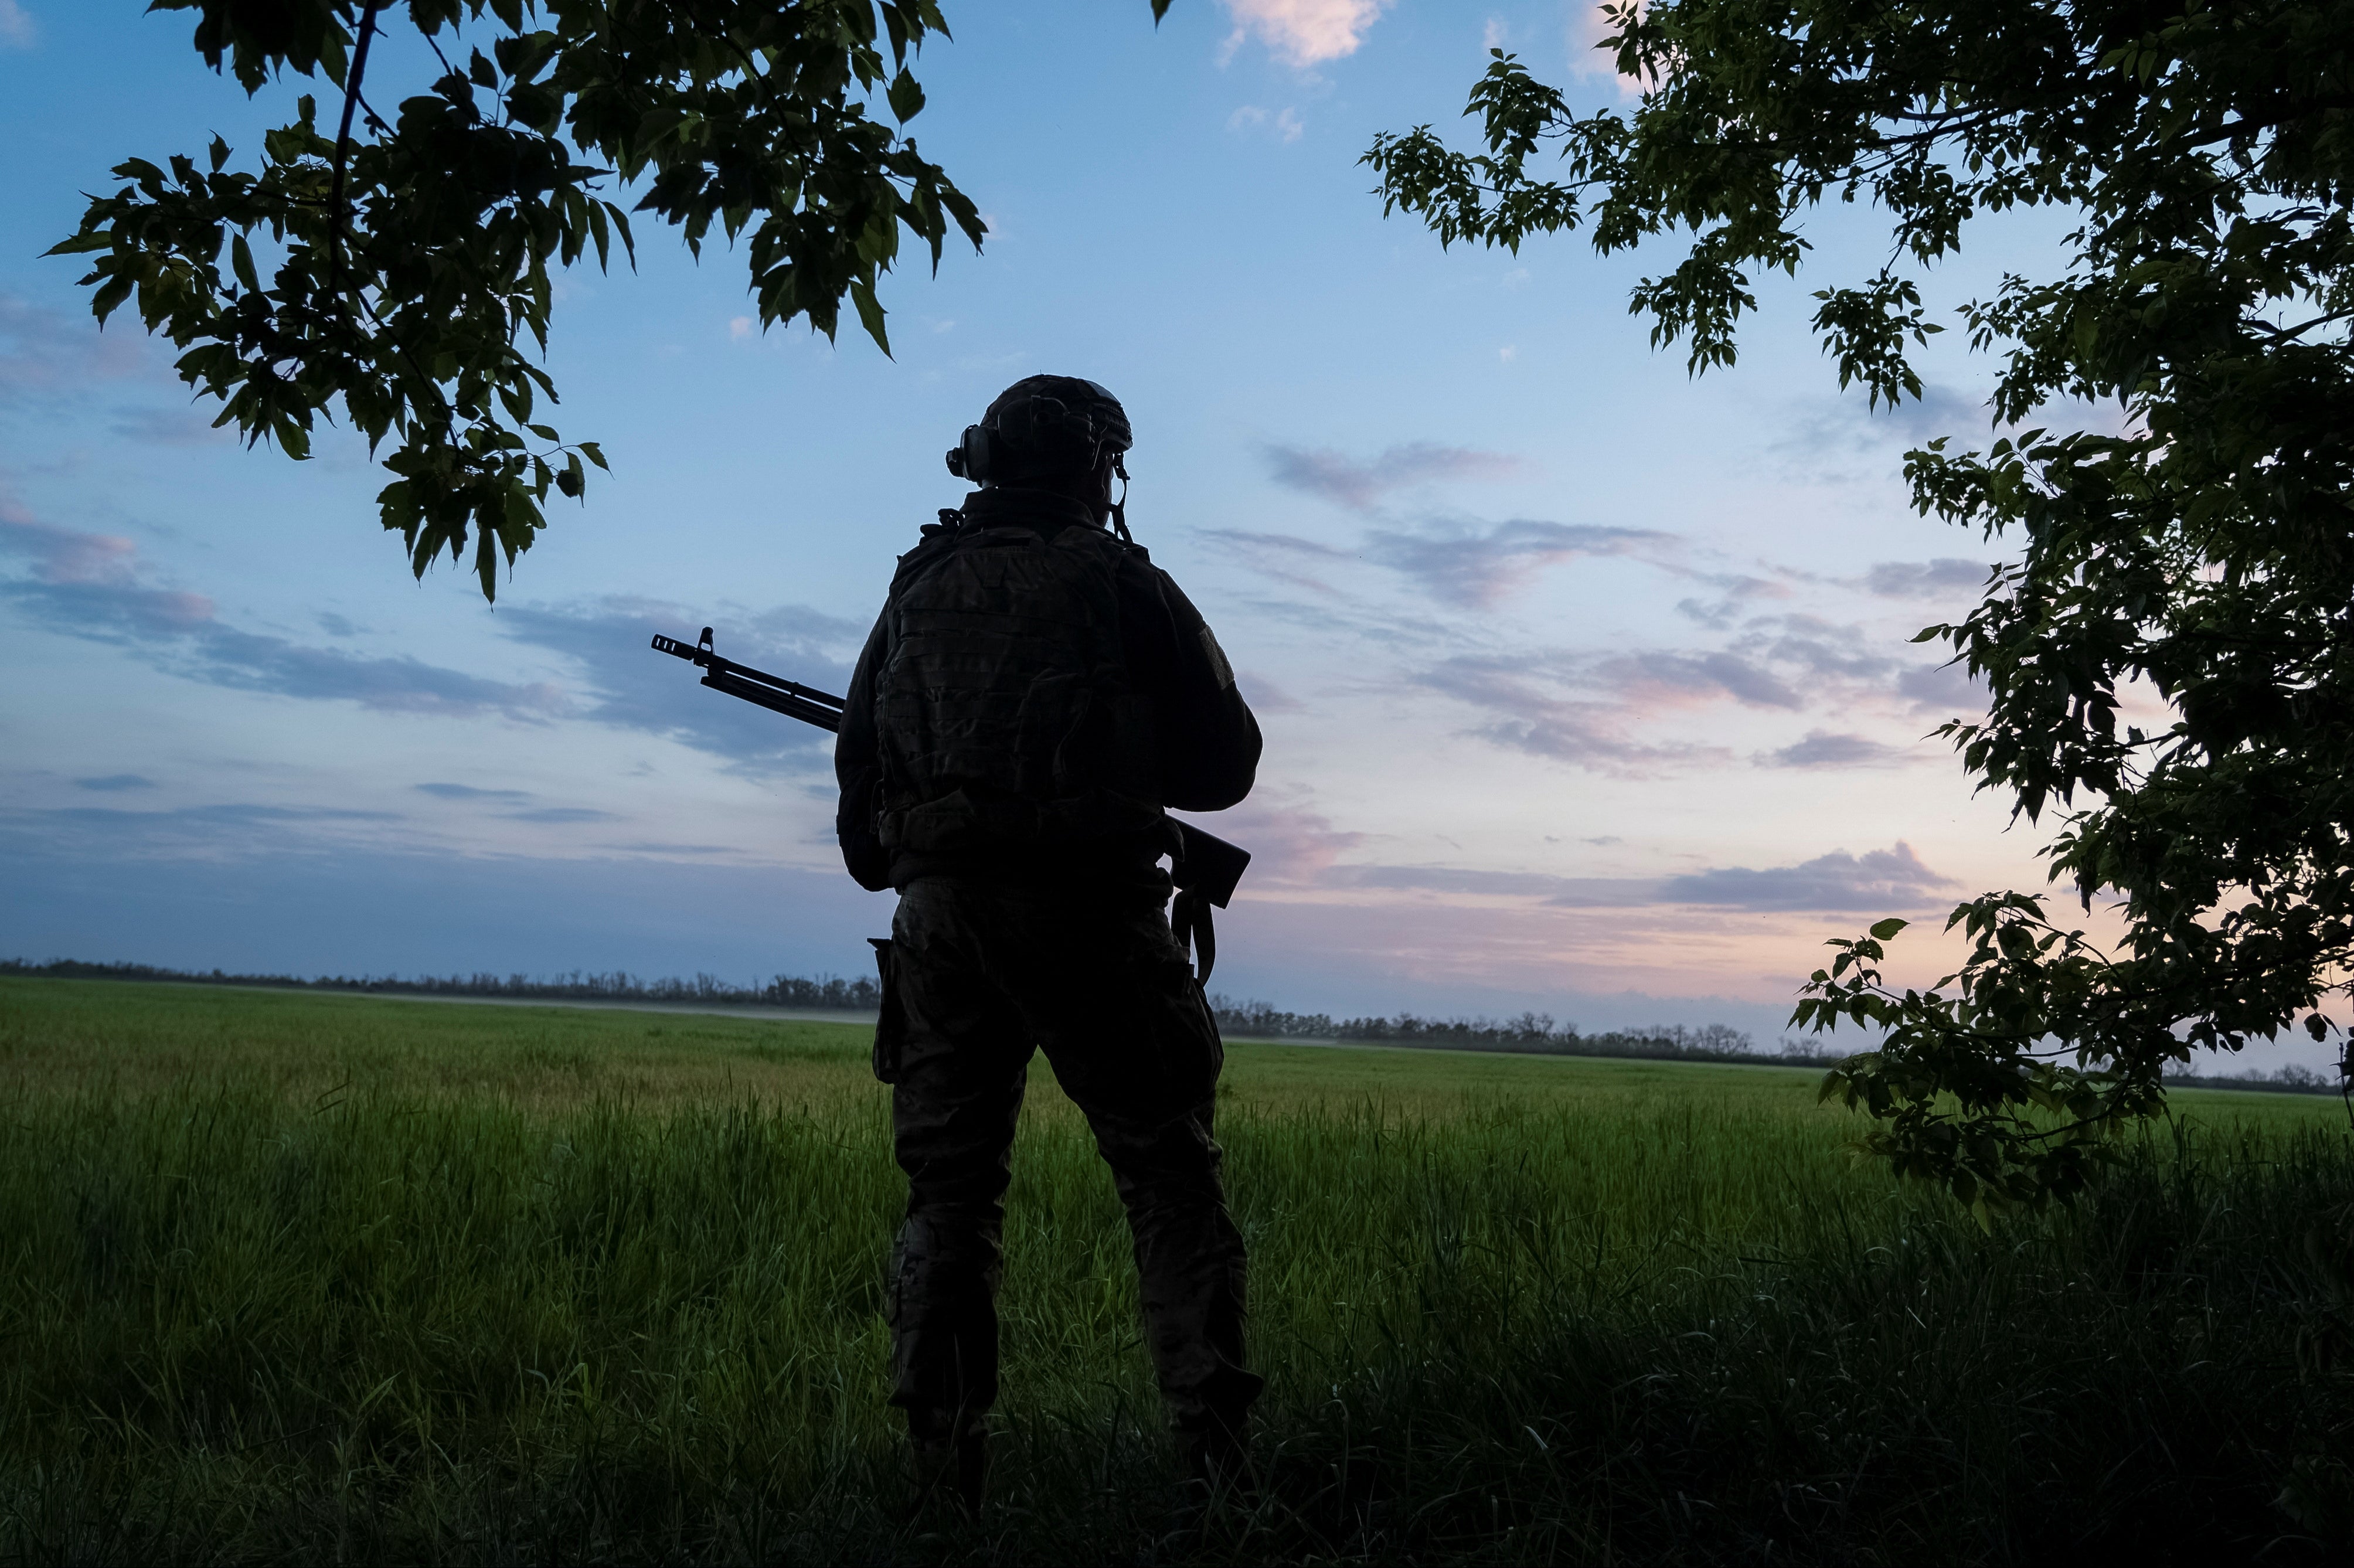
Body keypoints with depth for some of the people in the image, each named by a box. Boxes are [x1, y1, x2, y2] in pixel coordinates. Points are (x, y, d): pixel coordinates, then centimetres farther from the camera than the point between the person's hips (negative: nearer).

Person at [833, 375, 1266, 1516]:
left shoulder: (918, 590, 14)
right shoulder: (1122, 584, 3)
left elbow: (859, 771, 16)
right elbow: (1224, 761, 6)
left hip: (941, 911, 3)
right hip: (1086, 910, -3)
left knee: (947, 1197, 10)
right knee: (1171, 1185, 6)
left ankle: (942, 1470, 7)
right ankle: (1215, 1451, 1)